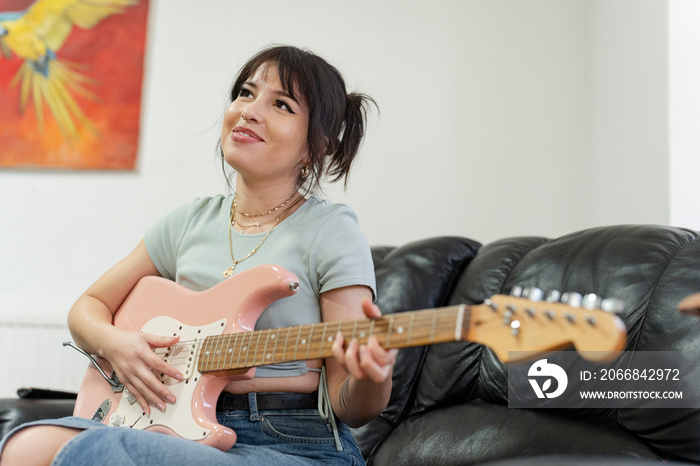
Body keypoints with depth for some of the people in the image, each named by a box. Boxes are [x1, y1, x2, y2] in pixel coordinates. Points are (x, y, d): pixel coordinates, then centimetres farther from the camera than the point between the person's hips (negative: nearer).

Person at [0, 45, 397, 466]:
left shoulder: (331, 229, -5)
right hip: (191, 428, 5)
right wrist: (112, 342, -3)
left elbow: (349, 408, -7)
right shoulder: (192, 222, 11)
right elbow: (90, 305, 20)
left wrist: (371, 380, -31)